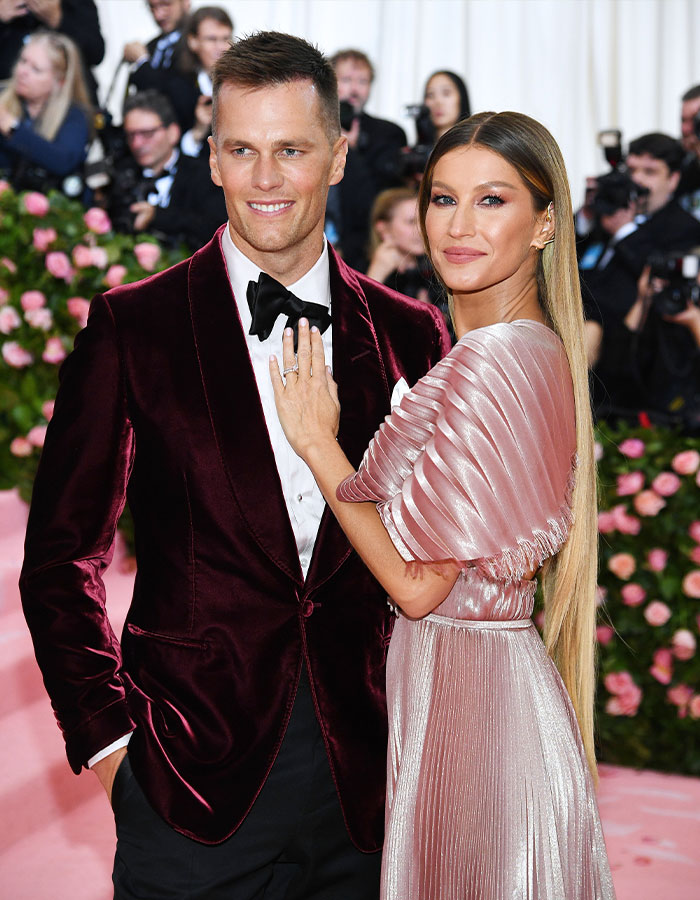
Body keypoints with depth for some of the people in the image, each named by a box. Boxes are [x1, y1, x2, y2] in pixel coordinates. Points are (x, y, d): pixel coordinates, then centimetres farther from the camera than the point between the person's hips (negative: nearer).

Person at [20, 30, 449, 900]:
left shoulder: (408, 334, 4)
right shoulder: (132, 325, -3)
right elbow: (61, 555, 0)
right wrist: (109, 730, -6)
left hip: (363, 783, 3)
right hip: (194, 780, -2)